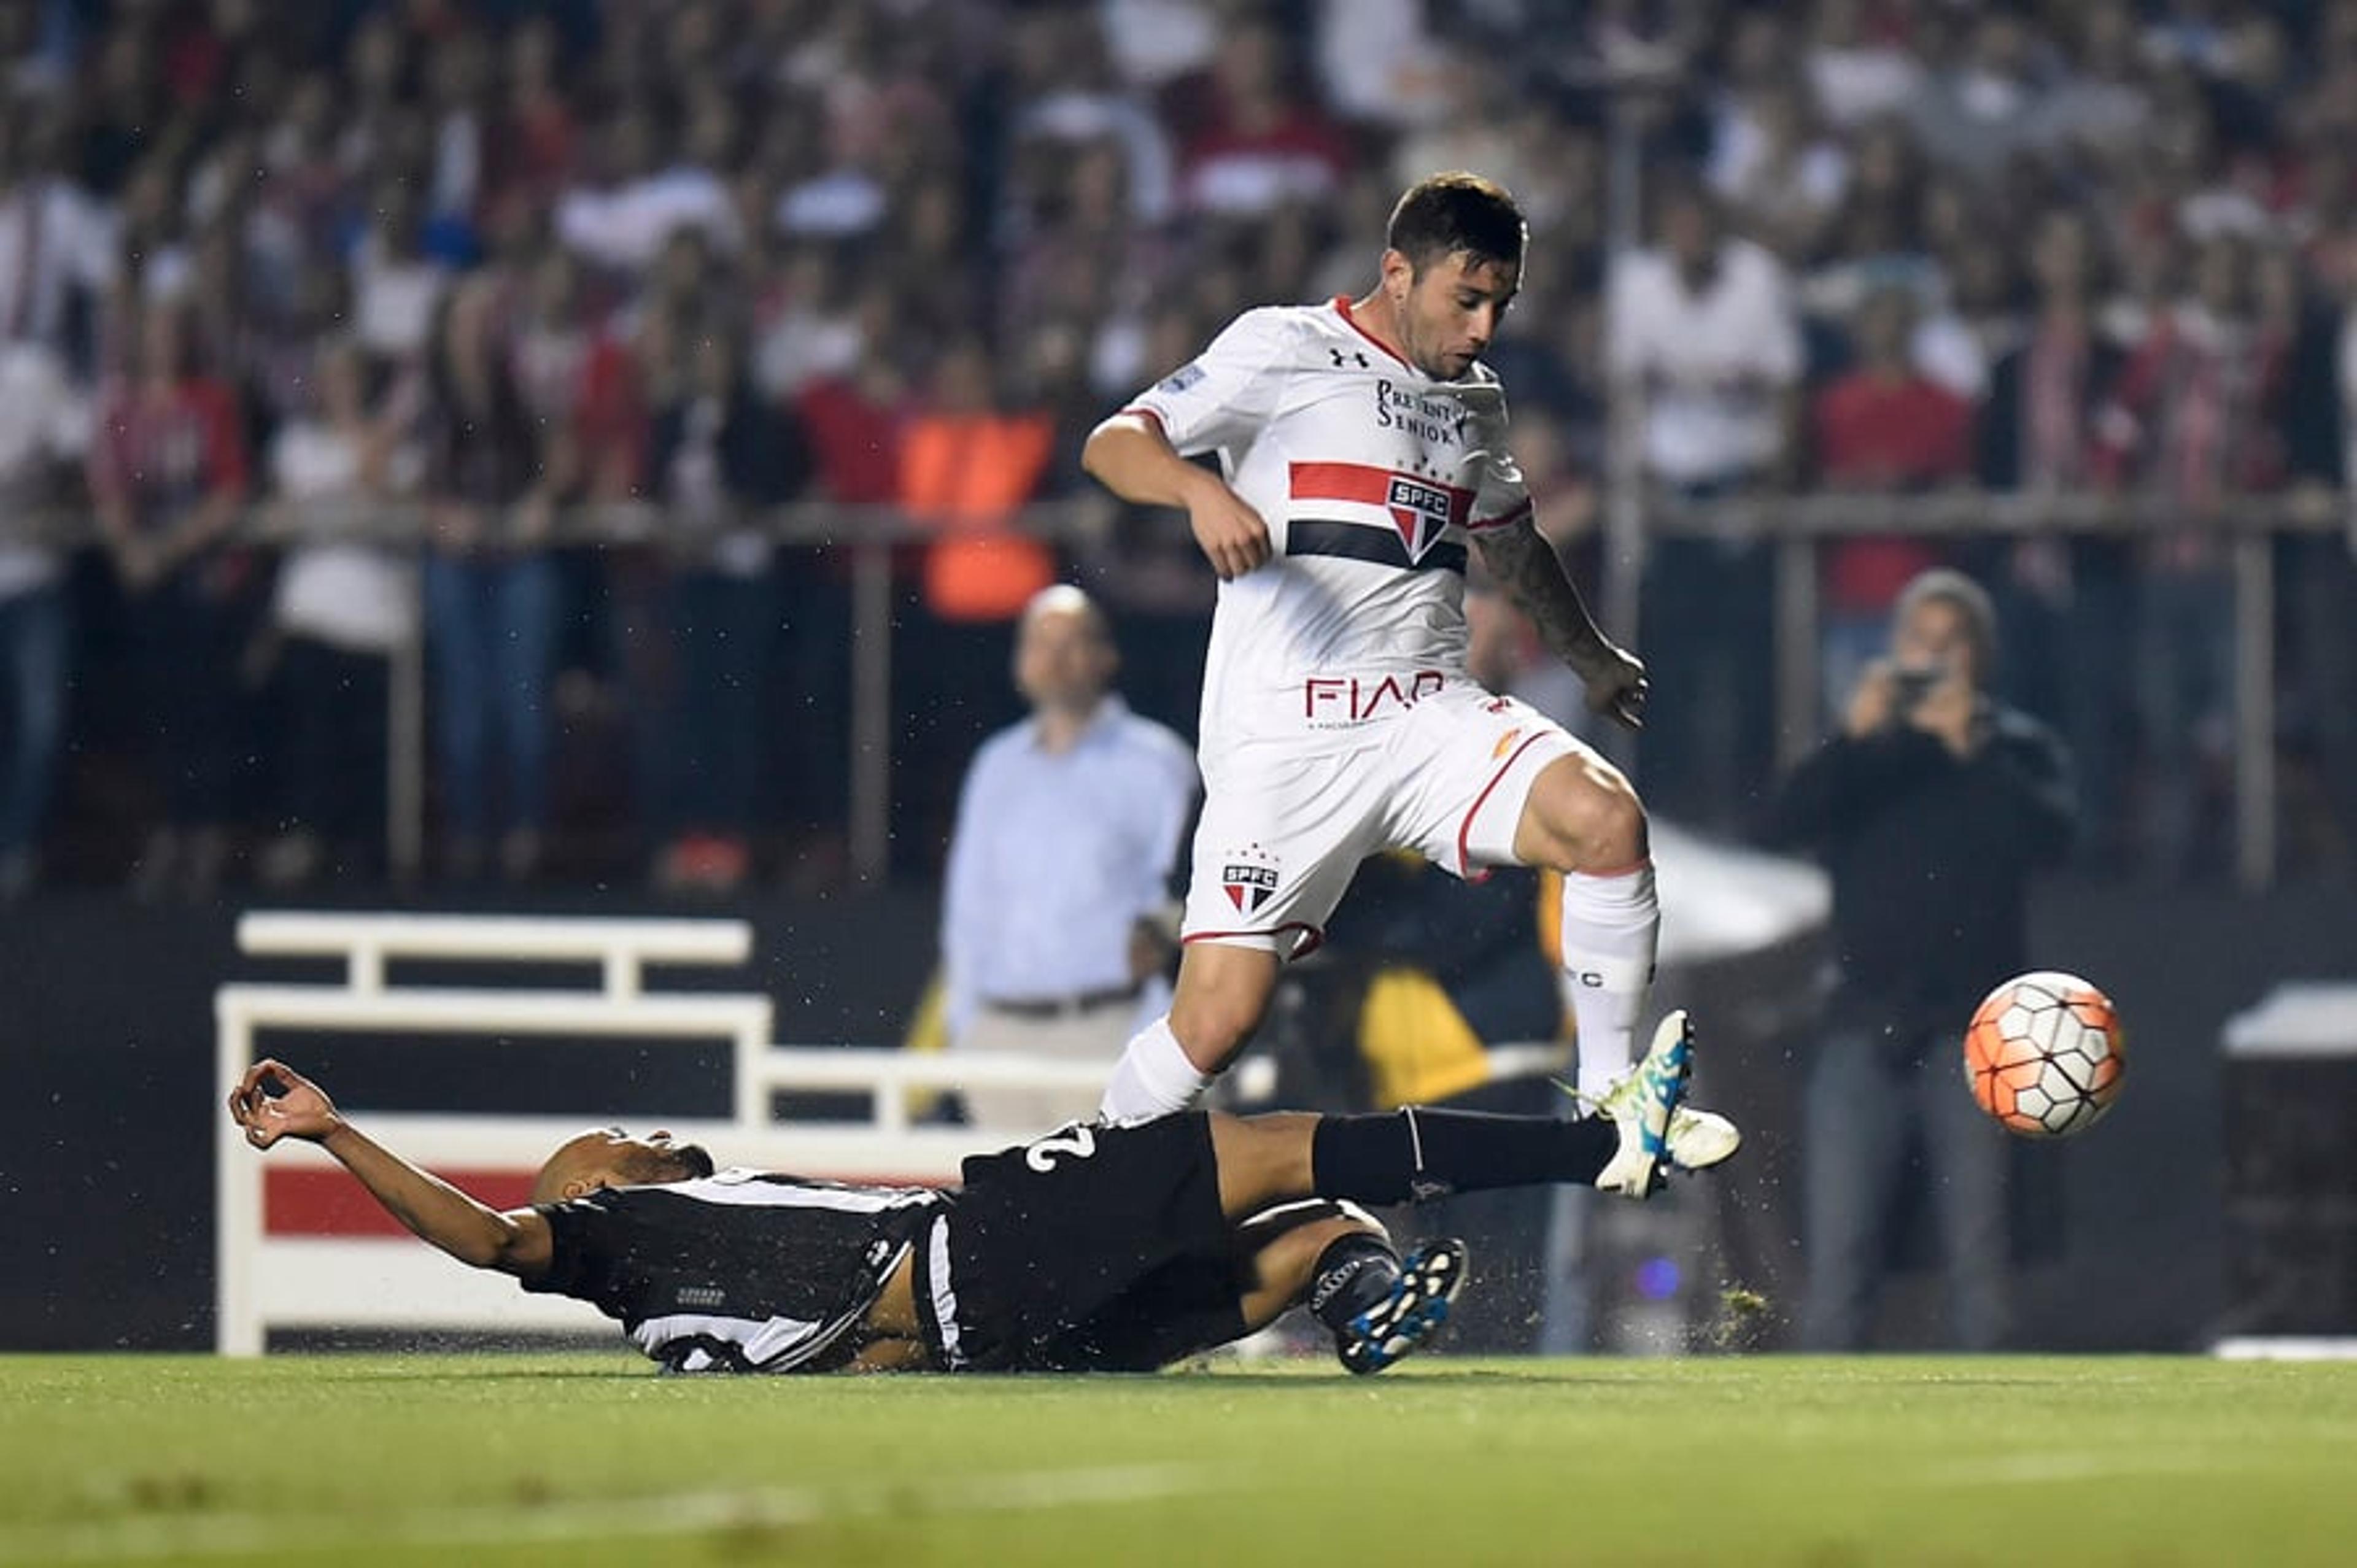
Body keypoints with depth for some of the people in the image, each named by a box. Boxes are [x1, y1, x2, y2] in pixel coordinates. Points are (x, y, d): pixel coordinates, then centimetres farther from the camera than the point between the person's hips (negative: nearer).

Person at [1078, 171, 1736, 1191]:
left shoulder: (1475, 399, 19)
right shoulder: (1287, 350, -1)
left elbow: (1510, 541, 38)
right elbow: (1114, 445, -8)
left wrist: (1593, 657, 50)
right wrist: (1204, 491, -29)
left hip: (1430, 715, 5)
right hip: (1286, 733, -5)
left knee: (1606, 819, -23)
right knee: (1216, 1022, -13)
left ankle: (1611, 1102, -11)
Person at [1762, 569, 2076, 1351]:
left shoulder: (2019, 749, 11)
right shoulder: (1864, 753, 15)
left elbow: (2048, 834, -9)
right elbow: (1786, 822, -3)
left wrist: (1973, 749, -16)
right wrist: (1858, 736, -13)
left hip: (1974, 1030, -2)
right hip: (1867, 1028, 2)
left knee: (1980, 1250, -7)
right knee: (1838, 1249, -5)